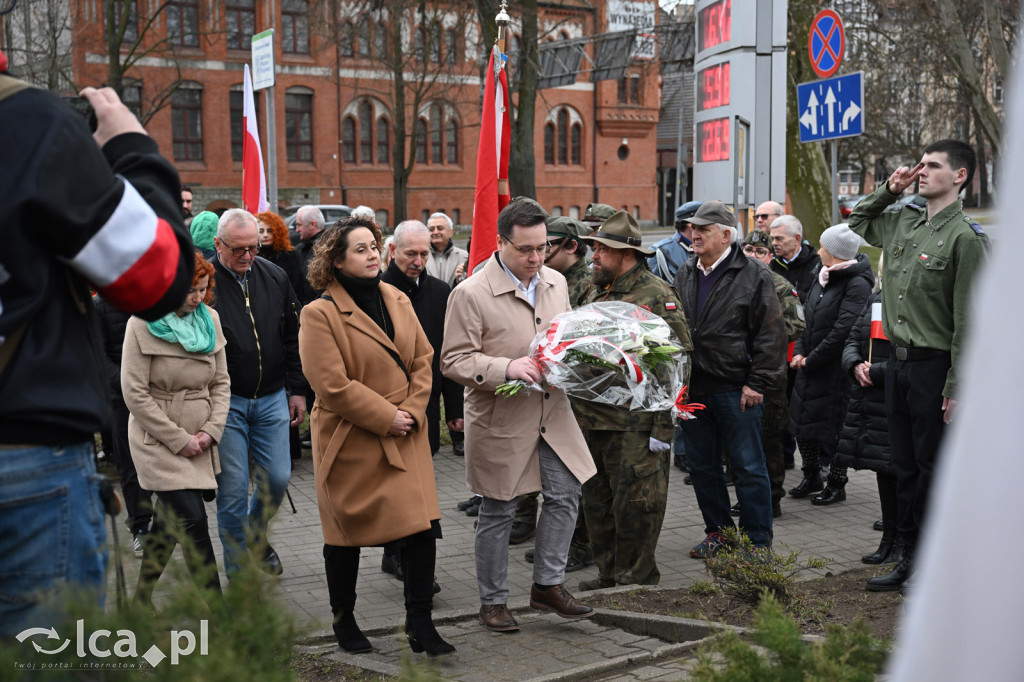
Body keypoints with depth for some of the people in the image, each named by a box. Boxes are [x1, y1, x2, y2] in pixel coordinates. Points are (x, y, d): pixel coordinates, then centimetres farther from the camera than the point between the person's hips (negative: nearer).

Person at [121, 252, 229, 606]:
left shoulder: (210, 319, 6)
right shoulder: (143, 324, -10)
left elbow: (221, 382, 10)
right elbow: (135, 393, -12)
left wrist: (211, 431, -4)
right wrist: (179, 440, -12)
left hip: (199, 440, 6)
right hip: (158, 441, -5)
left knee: (170, 519, 13)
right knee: (192, 518, -14)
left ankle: (143, 599, 29)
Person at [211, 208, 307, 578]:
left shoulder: (275, 278, 4)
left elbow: (293, 338, 13)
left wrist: (297, 390, 12)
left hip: (272, 398, 4)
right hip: (226, 402, -4)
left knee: (277, 478, 7)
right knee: (233, 488, 1)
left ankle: (257, 536, 37)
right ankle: (239, 571, 15)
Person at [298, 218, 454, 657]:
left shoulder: (398, 300, 8)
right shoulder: (320, 313, -12)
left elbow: (422, 359, 9)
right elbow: (333, 385, -17)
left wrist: (412, 411, -5)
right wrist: (385, 418, -15)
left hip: (405, 436, 5)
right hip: (349, 439, -4)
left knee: (422, 523, -4)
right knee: (345, 533, 9)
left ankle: (420, 623, 9)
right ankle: (344, 621, 28)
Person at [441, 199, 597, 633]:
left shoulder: (556, 283, 6)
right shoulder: (471, 294, -14)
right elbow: (454, 361, -14)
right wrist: (506, 367, -26)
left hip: (552, 413, 6)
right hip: (501, 419, -5)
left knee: (565, 495, 6)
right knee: (498, 513, 6)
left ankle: (548, 585, 23)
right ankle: (493, 602, 21)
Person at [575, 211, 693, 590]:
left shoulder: (657, 296, -10)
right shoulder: (596, 293, 15)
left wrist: (663, 426, -17)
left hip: (635, 427, -8)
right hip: (592, 422, 8)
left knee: (635, 505, -1)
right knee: (597, 503, 15)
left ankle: (637, 582, 13)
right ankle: (608, 575, 28)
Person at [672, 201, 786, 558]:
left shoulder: (753, 277, -6)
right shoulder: (684, 276, 12)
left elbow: (771, 334, -7)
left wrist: (757, 384, -12)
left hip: (735, 390, -6)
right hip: (693, 389, 6)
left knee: (748, 467, 1)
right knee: (702, 466, 13)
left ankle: (758, 541, 11)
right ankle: (718, 531, 27)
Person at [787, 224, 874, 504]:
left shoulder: (857, 284, -16)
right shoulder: (823, 277, 12)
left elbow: (843, 331, -22)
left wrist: (811, 360, -16)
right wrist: (800, 352, 4)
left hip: (837, 370, -8)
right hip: (810, 366, 8)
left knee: (834, 427, 1)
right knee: (802, 420, 13)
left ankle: (837, 484, 16)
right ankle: (812, 476, 29)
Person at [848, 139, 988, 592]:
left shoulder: (965, 236, -12)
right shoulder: (902, 222, 9)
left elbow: (968, 321, -15)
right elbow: (856, 224, 31)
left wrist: (956, 388, -17)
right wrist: (887, 191, 14)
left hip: (935, 366, -7)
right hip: (898, 362, 7)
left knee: (935, 470, 1)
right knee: (905, 468, 14)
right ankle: (910, 559, 26)